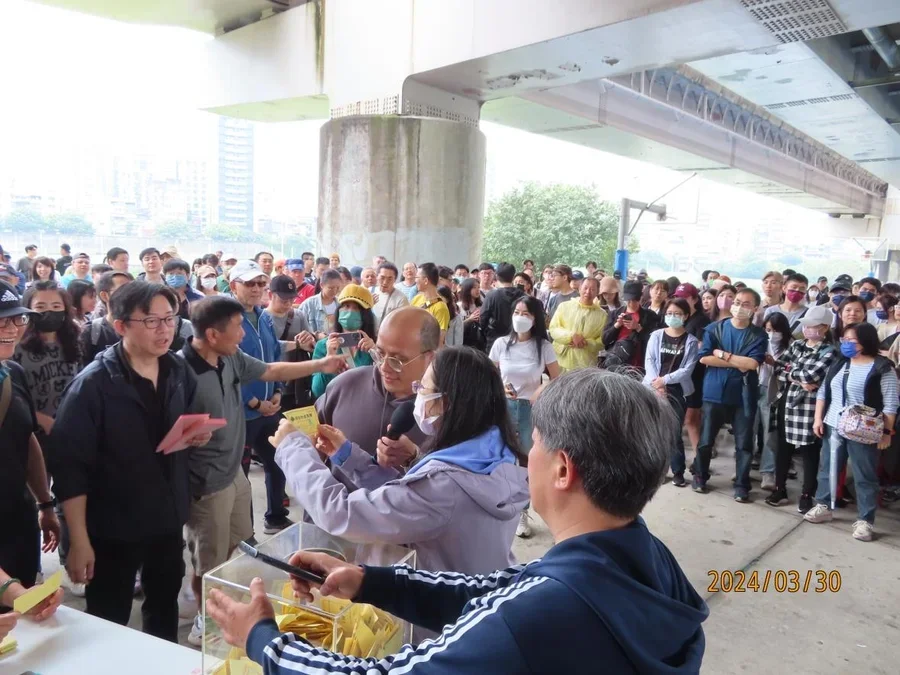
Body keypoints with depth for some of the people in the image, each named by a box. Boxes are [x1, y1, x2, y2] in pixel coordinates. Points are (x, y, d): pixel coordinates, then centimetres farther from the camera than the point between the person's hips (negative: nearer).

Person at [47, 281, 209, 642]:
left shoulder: (178, 371, -1)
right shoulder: (94, 384, -19)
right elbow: (69, 464, -19)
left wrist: (198, 434, -9)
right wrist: (79, 540, -20)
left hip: (168, 518, 6)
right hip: (113, 527, -6)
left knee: (166, 608, 24)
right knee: (108, 624, 11)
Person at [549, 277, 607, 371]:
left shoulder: (602, 314, 5)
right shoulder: (564, 306, 6)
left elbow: (603, 342, 2)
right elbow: (553, 329, 0)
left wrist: (585, 343, -15)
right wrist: (571, 336, -15)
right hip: (562, 362, 1)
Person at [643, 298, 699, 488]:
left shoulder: (691, 341, 3)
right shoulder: (656, 335, 6)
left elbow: (687, 369, -4)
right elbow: (649, 361, -1)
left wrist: (665, 380, -13)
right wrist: (657, 383, -13)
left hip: (677, 390, -1)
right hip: (653, 389, 1)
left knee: (674, 432, -2)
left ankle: (678, 472, 8)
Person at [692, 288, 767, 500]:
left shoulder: (759, 335, 0)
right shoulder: (714, 329, 1)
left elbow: (752, 363, -13)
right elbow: (704, 358, -10)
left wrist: (723, 354, -11)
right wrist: (738, 363, -12)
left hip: (744, 395, 0)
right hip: (714, 392, 0)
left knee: (744, 443, 5)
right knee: (706, 439, 9)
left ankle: (741, 486, 17)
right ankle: (699, 476, 27)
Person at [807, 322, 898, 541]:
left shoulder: (882, 368, -9)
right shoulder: (839, 363, 9)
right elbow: (823, 392, 12)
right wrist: (818, 418, 6)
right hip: (833, 426, 6)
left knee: (865, 477, 3)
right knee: (827, 468, 15)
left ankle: (865, 521, 10)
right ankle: (823, 506, 30)